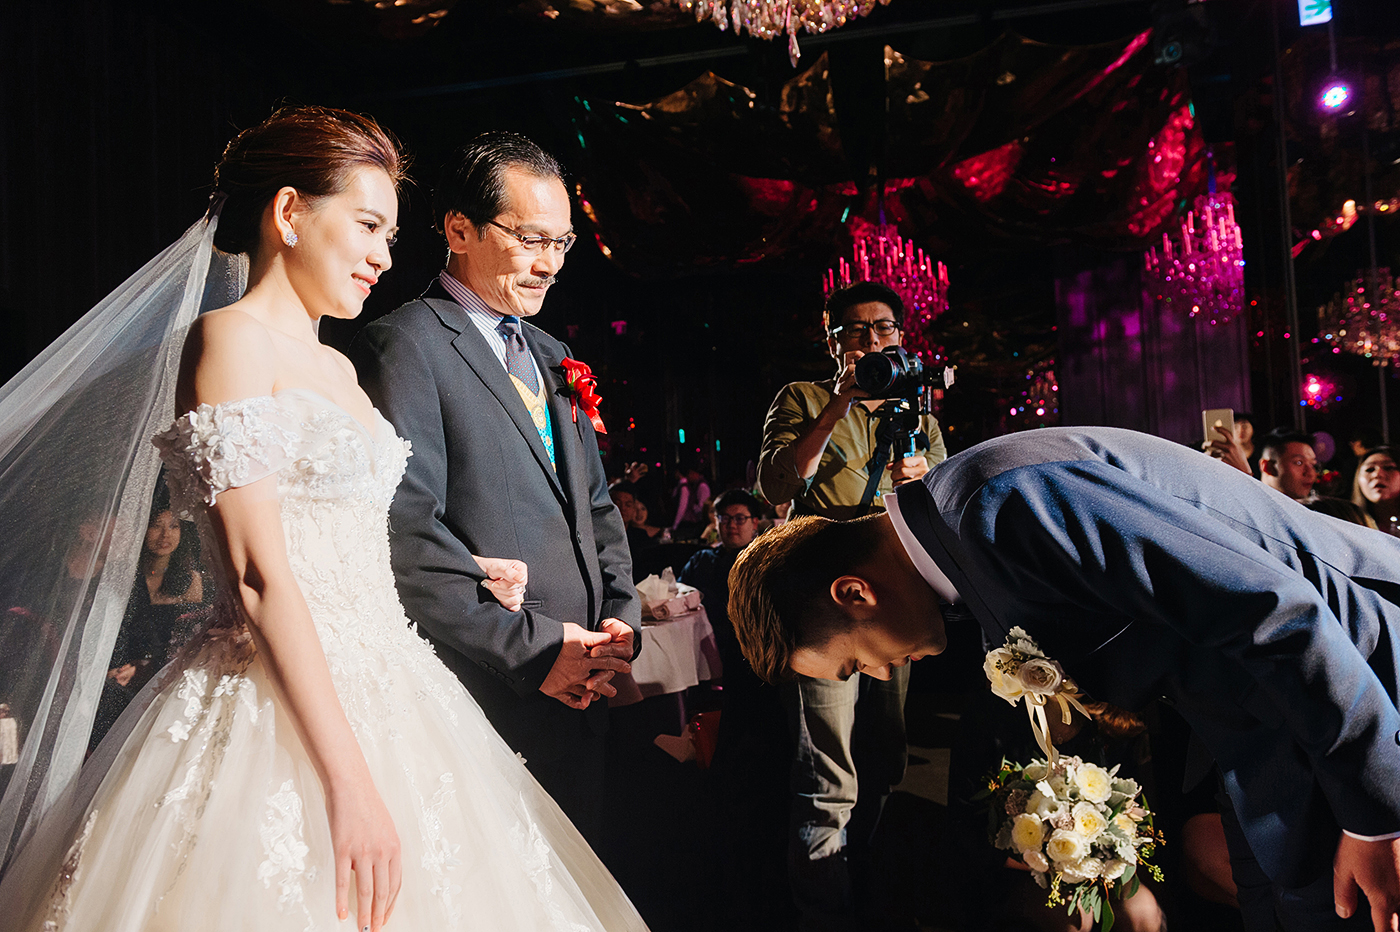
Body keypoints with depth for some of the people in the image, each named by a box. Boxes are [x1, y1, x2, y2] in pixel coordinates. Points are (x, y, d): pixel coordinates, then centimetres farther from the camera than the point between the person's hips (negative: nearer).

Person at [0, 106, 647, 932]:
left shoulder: (338, 367, 15)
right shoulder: (230, 339, -9)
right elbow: (259, 575, -18)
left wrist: (464, 572, 18)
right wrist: (350, 783, -22)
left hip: (378, 694, 8)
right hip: (279, 703, -8)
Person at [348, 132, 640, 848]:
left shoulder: (549, 355, 19)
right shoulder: (405, 345, -8)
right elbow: (407, 530, -17)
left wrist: (620, 618, 3)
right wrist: (533, 647, -17)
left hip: (580, 687, 8)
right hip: (486, 697, -7)